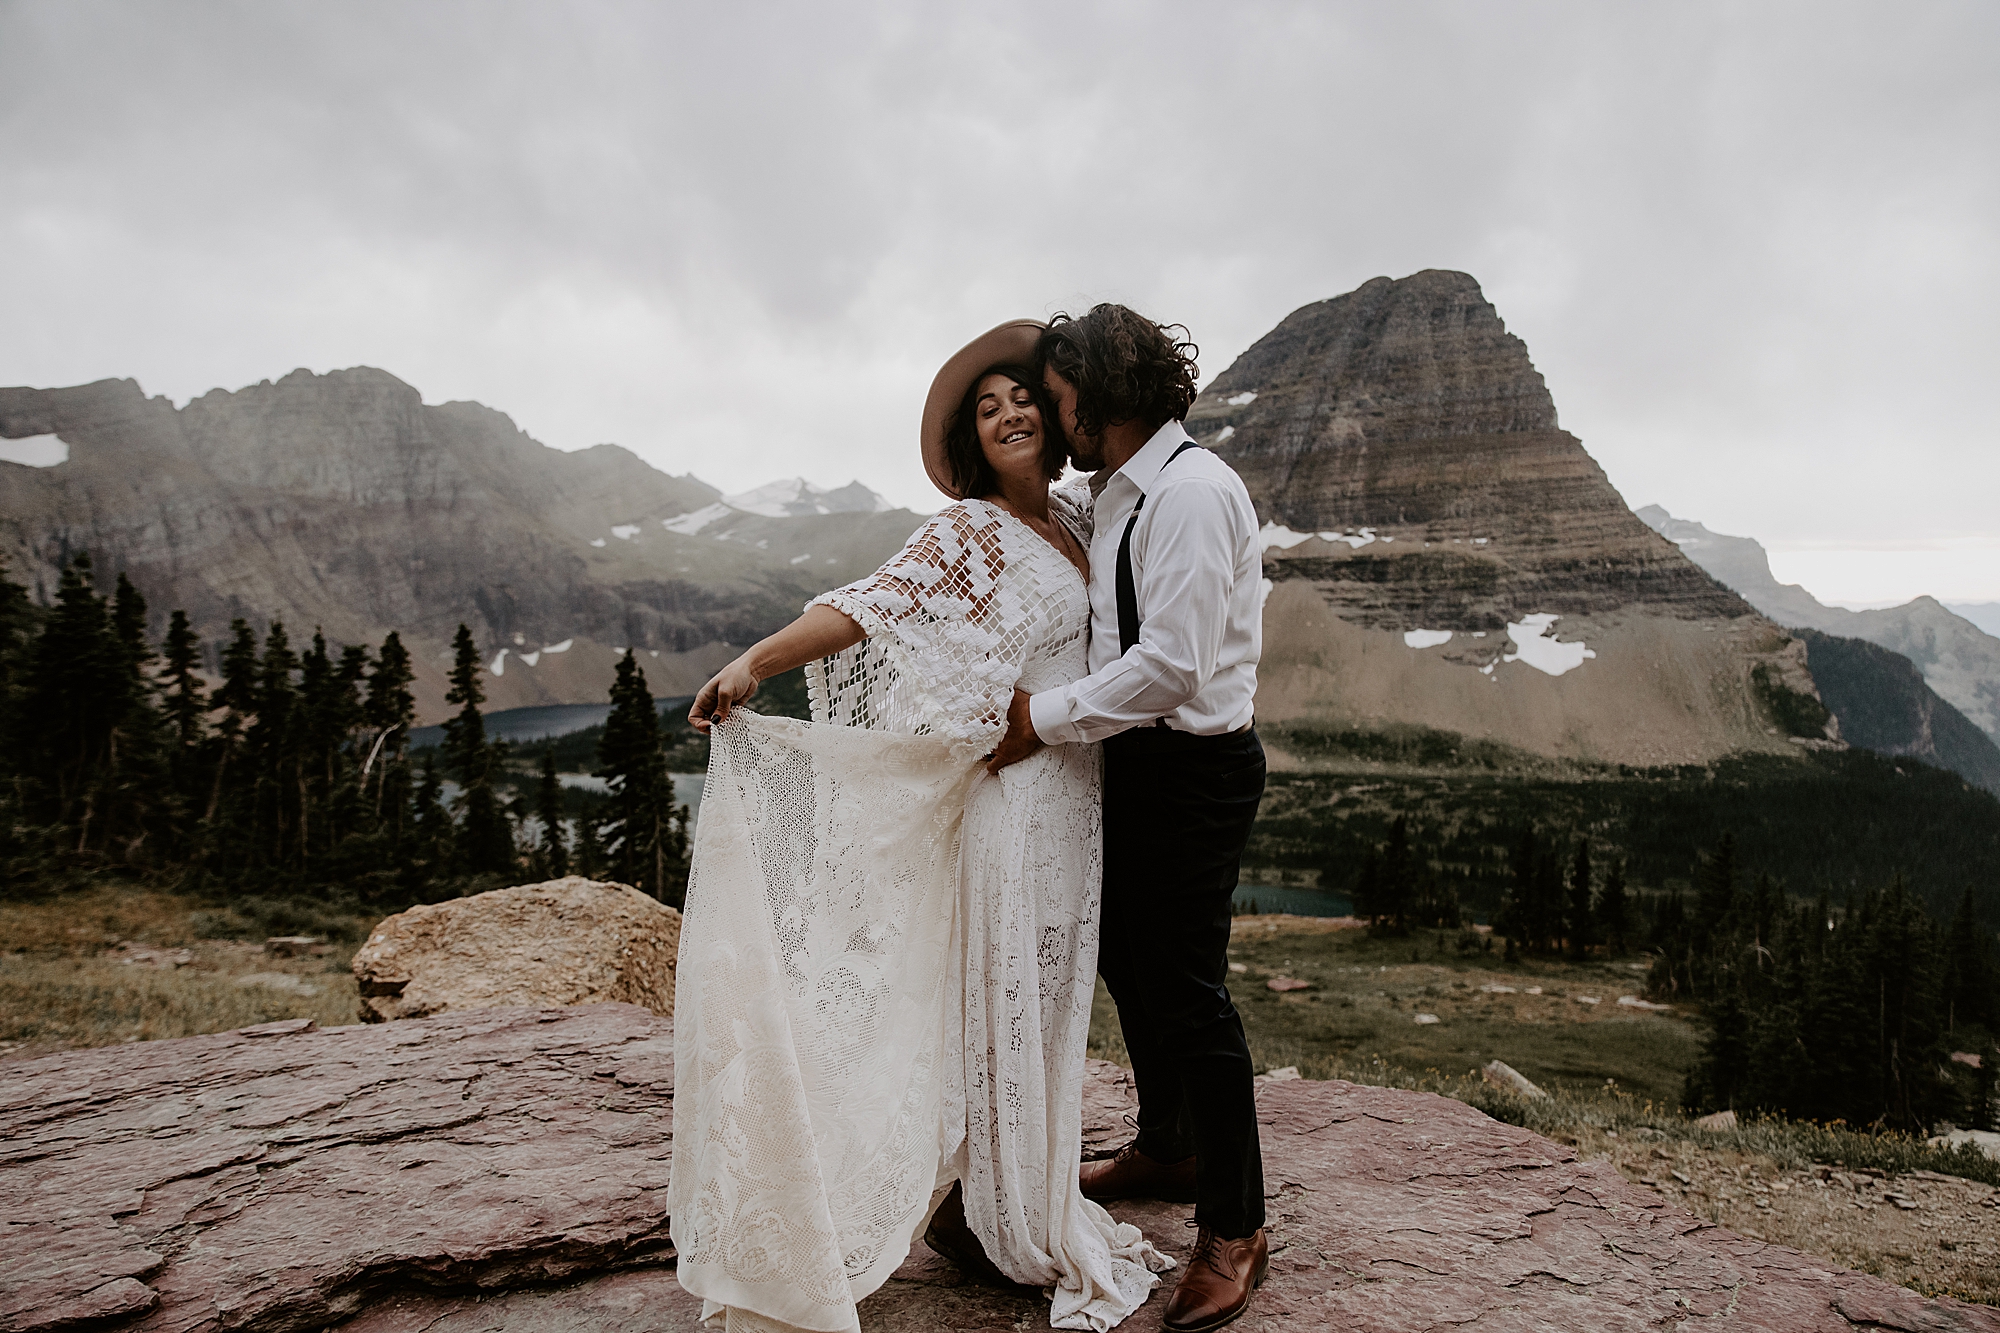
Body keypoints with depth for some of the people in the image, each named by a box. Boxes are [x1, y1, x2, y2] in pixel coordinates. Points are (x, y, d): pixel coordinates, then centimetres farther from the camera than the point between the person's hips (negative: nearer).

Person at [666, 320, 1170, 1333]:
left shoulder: (1076, 520, 13)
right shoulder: (968, 529, -9)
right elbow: (871, 603, -23)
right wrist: (755, 662, -35)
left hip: (1076, 794, 8)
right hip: (1013, 793, -7)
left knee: (1048, 992, 16)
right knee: (1002, 996, 2)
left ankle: (1029, 1196, 33)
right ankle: (1014, 1234, 18)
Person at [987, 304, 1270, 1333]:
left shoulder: (1190, 490, -19)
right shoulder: (1118, 494, 12)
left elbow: (1171, 661, -25)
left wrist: (1047, 717, -17)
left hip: (1194, 766, -10)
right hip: (1136, 757, 10)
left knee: (1188, 988, -2)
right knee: (1125, 958, 21)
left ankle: (1235, 1231, 16)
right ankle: (1166, 1150, 43)